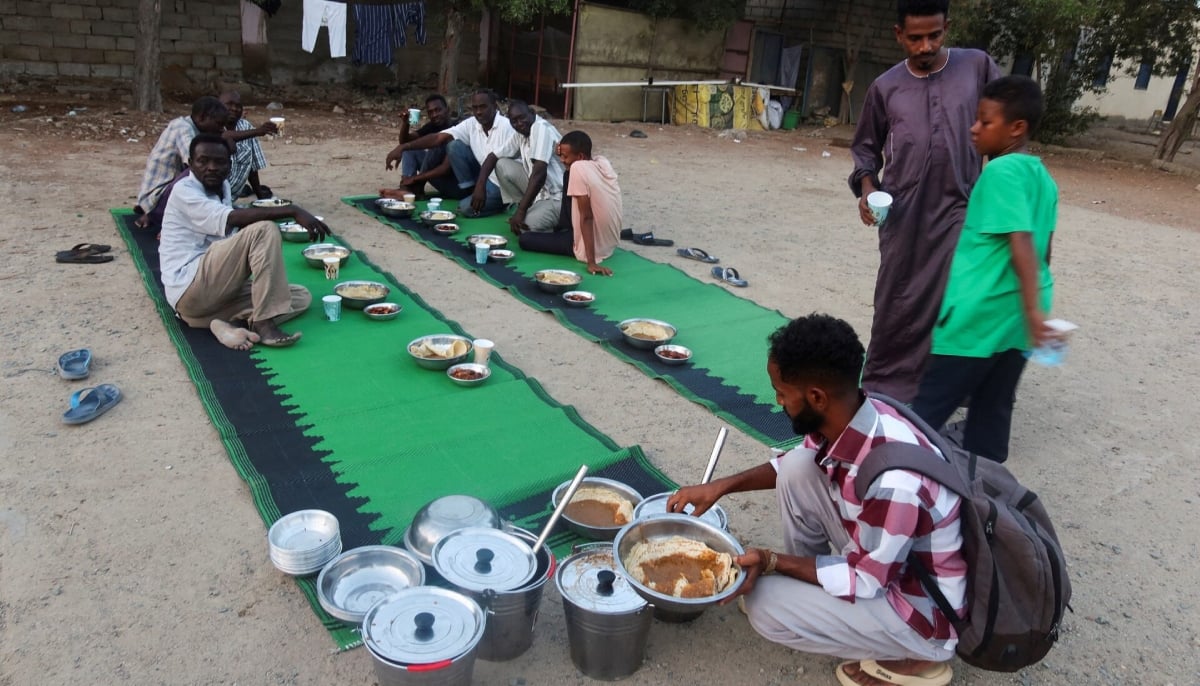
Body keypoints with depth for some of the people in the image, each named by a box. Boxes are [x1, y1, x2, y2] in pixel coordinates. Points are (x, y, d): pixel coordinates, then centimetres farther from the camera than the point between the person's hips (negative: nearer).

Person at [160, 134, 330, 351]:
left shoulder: (222, 186, 16)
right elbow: (230, 219, -27)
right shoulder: (184, 191, -9)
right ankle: (263, 324, -26)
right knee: (264, 230, -23)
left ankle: (229, 323, -19)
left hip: (218, 289, 9)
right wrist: (293, 211, -32)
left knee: (301, 297, 1)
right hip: (190, 289, -8)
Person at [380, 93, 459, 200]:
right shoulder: (432, 126, 4)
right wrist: (405, 123, -16)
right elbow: (404, 141, 4)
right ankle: (406, 187, -18)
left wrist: (415, 178, -28)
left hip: (458, 183, -8)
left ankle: (416, 188, -17)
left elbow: (446, 168, -29)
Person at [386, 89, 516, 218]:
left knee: (467, 208, -28)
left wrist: (480, 186, -38)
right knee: (454, 145, -9)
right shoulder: (471, 124, -2)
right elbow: (439, 138, -9)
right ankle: (472, 192, -4)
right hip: (484, 176, 6)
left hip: (502, 184, -6)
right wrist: (402, 147, -19)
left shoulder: (505, 126, -19)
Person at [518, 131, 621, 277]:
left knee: (524, 239, 4)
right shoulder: (603, 162, -1)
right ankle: (563, 229, 35)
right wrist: (565, 154, 4)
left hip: (594, 248, -8)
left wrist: (591, 262, -24)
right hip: (611, 242, 8)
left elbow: (586, 217, -25)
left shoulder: (578, 168, -24)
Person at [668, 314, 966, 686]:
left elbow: (864, 582, -23)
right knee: (797, 469, -7)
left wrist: (771, 561, -17)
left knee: (767, 605, -15)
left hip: (925, 608, -7)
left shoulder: (892, 481, -37)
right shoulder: (847, 418, -13)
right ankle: (807, 583, 13)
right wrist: (722, 485, -3)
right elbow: (792, 463, 7)